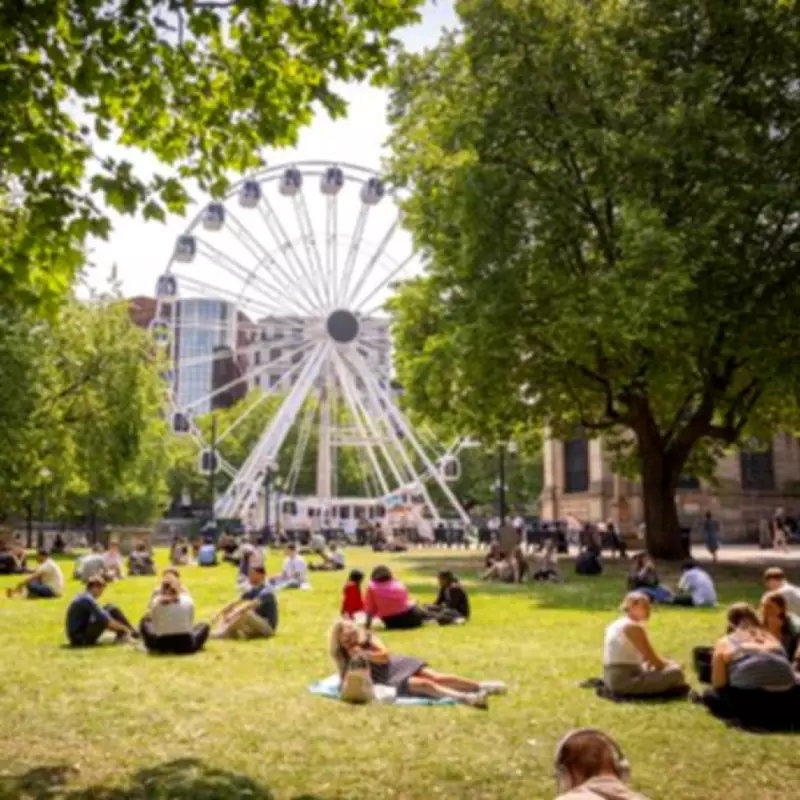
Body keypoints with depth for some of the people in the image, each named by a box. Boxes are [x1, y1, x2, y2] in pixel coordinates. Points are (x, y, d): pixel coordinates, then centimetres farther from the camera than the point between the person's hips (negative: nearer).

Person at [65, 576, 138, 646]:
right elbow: (106, 620, -19)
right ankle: (134, 634, -3)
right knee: (112, 610, -15)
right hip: (82, 639, -10)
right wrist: (124, 628, -7)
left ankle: (121, 635, 6)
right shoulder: (87, 600, -17)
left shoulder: (81, 597, 13)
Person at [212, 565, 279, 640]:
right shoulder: (252, 590, 9)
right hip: (255, 624, 9)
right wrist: (218, 613, -5)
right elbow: (235, 603, 7)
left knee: (245, 613, -35)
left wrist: (233, 615, -41)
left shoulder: (266, 591, -17)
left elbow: (250, 605, -32)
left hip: (268, 627, -9)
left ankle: (223, 633, -36)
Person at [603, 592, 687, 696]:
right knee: (676, 673, -16)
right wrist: (671, 664, 7)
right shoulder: (634, 627, -13)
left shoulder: (617, 625, 17)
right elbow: (653, 660, -12)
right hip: (624, 680, -10)